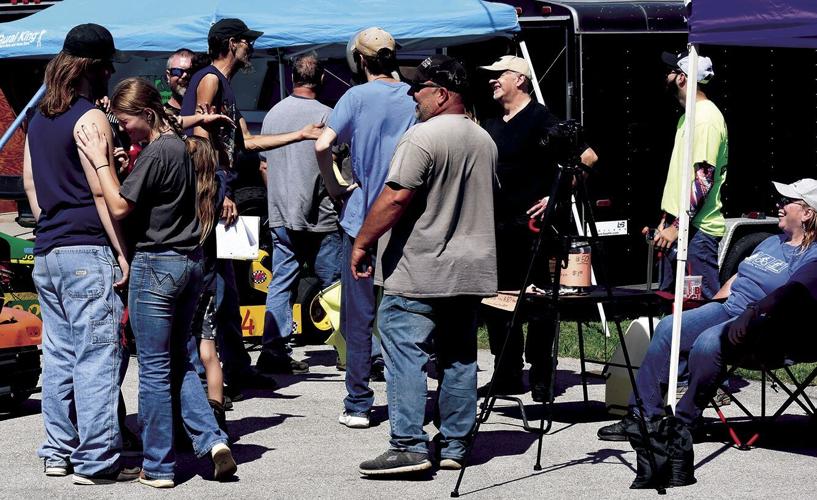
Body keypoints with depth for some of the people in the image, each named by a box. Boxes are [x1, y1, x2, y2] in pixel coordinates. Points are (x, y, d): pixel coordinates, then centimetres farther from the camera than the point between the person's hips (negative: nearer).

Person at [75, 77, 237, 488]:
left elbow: (119, 207, -17)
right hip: (189, 261, 9)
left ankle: (158, 467, 5)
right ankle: (210, 439, 2)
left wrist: (99, 161, -12)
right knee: (183, 360, 16)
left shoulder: (155, 153, -17)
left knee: (154, 368, 0)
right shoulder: (180, 146, 11)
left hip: (155, 264, -9)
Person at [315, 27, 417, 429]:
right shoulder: (415, 98, 2)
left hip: (363, 219, -3)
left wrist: (334, 188, -5)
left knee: (359, 316, 4)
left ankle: (358, 405, 4)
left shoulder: (357, 97, -7)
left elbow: (322, 145, -19)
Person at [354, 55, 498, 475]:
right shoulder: (485, 141, 14)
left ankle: (409, 445, -12)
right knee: (459, 358, 10)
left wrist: (362, 244, -11)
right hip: (471, 270, 8)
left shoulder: (424, 136, -13)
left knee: (406, 353, -7)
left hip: (420, 273, -8)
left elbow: (397, 197, -18)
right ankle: (454, 446, 13)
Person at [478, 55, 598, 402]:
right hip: (498, 227, 8)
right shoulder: (492, 125, 16)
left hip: (531, 226, -8)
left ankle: (540, 378, 3)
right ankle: (507, 376, 17)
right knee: (495, 302, 9)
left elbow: (587, 157, -13)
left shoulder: (540, 119, -7)